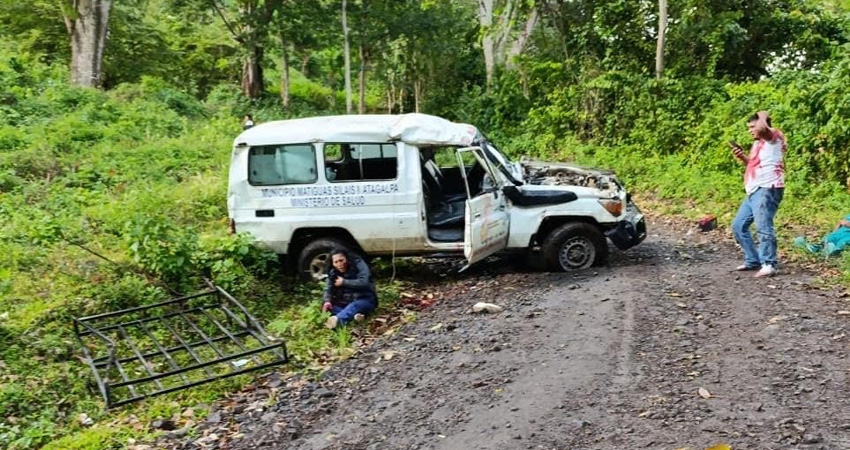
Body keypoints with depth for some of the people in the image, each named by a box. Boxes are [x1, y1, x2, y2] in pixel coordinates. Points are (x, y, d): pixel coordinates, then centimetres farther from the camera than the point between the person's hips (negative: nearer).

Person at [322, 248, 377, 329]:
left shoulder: (358, 264, -12)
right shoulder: (333, 272, 1)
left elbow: (364, 282, -24)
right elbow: (328, 288, -6)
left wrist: (344, 282, -20)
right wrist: (327, 301, -26)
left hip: (365, 300, -6)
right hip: (346, 302, 6)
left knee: (354, 306, -37)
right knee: (325, 305, -15)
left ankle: (337, 320, -65)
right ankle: (355, 315, -34)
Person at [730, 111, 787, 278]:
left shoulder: (774, 138, -4)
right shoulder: (758, 143, 22)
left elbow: (762, 128, -26)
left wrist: (763, 115, -5)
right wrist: (742, 157, 14)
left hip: (767, 189, -10)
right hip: (754, 191, 10)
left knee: (763, 227, -19)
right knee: (738, 225, 11)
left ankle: (769, 265, -21)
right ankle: (753, 260, 16)